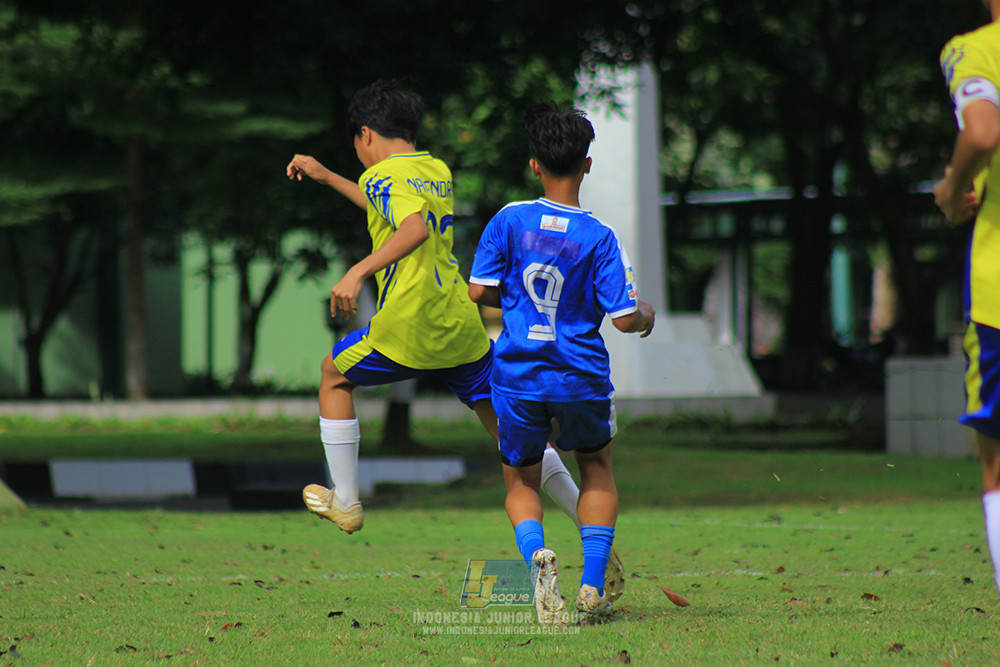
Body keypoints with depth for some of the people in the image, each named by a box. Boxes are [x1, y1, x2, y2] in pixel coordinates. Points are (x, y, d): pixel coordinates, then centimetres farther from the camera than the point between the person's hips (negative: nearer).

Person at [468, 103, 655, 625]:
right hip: (582, 377, 0)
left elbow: (478, 291, -3)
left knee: (521, 481, 18)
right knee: (596, 465, 26)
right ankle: (593, 584, 13)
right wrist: (645, 316, 13)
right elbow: (624, 318, -10)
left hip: (518, 376, 0)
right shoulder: (599, 237, -9)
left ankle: (535, 553, -15)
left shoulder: (509, 221, -5)